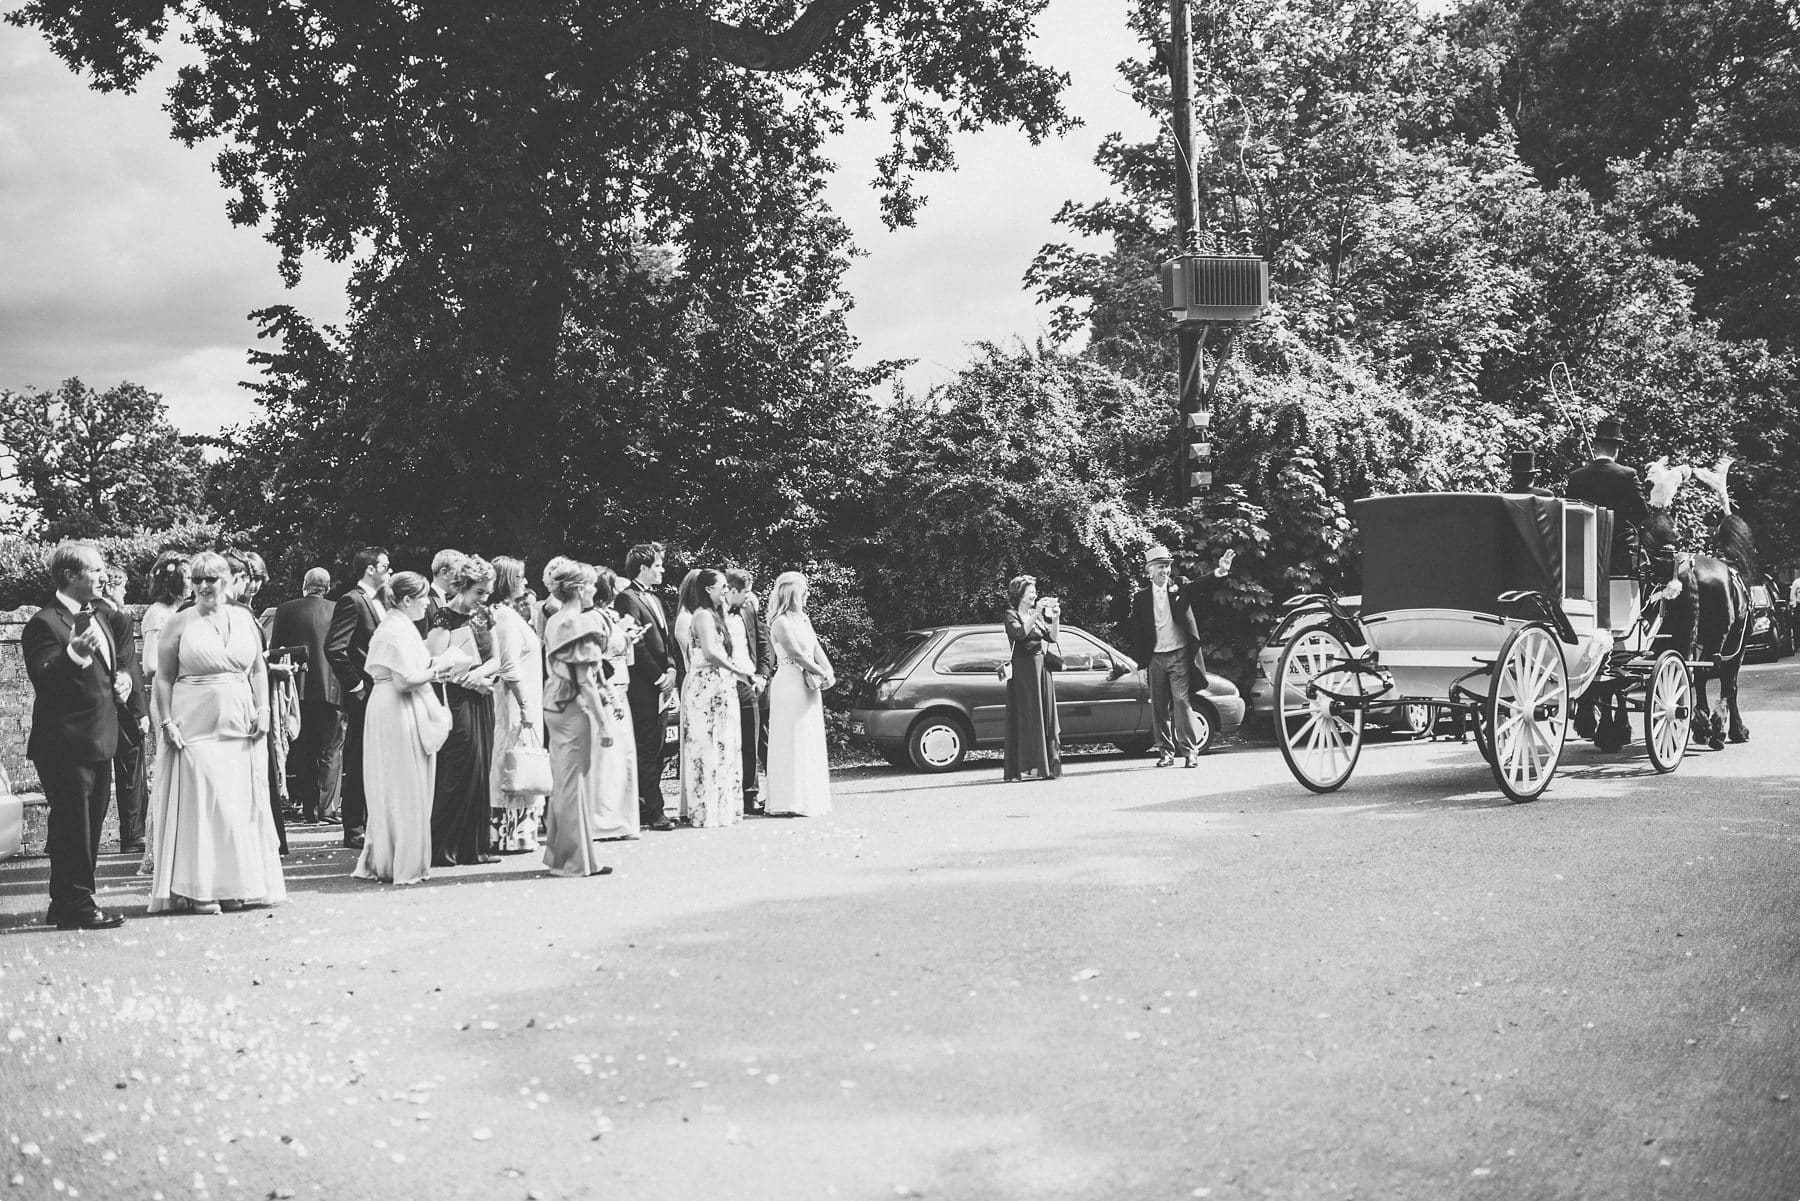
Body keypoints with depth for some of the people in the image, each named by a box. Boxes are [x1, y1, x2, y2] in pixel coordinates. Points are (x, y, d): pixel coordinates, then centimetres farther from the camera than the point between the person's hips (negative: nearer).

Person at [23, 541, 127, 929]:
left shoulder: (96, 619, 18)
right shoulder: (45, 623, -12)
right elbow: (43, 679, -23)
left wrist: (119, 681, 9)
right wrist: (73, 653, -39)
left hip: (99, 744, 9)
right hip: (66, 745, -9)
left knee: (89, 826, 13)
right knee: (73, 827, -5)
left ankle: (65, 905, 22)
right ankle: (77, 905, 2)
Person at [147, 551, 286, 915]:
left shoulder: (244, 619, 11)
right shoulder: (180, 623, 1)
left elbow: (259, 670, 16)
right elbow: (163, 677, 0)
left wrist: (263, 711, 4)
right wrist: (167, 722, -9)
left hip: (241, 727, 4)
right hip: (195, 727, -4)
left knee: (241, 802, 4)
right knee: (199, 802, -6)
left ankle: (236, 885, 13)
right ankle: (199, 890, -1)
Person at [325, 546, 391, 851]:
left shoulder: (380, 602, 16)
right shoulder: (352, 601, -11)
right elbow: (334, 648, -19)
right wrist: (355, 684, -17)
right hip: (363, 695, -9)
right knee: (357, 764, -3)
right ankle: (353, 832, 1)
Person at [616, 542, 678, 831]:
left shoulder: (654, 598, 19)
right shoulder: (627, 598, -10)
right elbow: (637, 645, -15)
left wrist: (671, 669, 3)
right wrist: (659, 677, -13)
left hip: (659, 687, 9)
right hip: (642, 688, -9)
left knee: (654, 750, 9)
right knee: (647, 750, -6)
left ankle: (647, 809, 13)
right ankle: (653, 812, -4)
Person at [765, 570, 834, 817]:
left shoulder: (803, 619, 15)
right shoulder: (781, 622, -12)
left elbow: (816, 649, 11)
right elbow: (797, 654, -17)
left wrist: (829, 672, -5)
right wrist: (822, 674, -13)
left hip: (809, 686, 9)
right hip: (790, 684, -9)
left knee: (810, 745, 10)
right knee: (793, 744, -6)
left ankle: (810, 799, 16)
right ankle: (792, 800, -3)